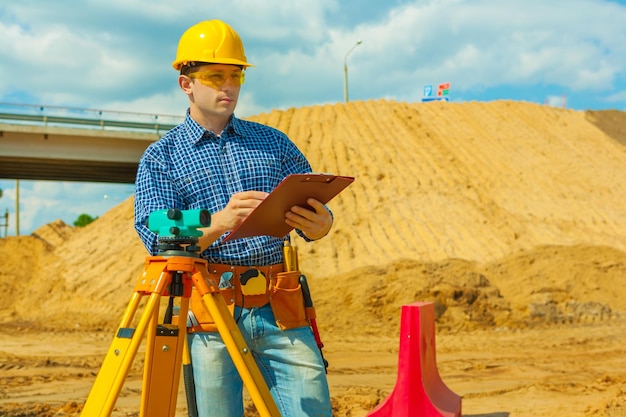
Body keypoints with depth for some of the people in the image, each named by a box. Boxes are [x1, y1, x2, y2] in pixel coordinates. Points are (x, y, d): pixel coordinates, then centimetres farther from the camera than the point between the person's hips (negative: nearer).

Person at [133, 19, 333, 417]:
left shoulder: (273, 142, 16)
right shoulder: (160, 157, 8)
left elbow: (313, 215, 12)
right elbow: (157, 237, -5)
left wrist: (321, 224, -14)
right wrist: (219, 223, -24)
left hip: (281, 309, 2)